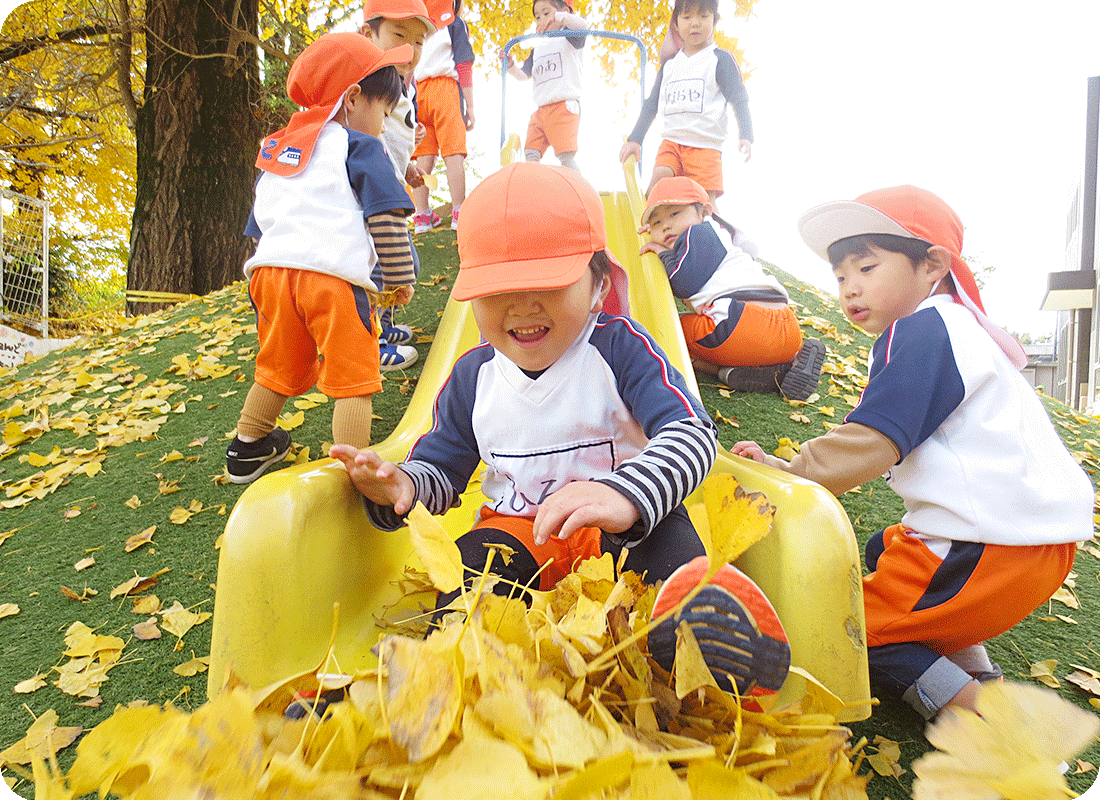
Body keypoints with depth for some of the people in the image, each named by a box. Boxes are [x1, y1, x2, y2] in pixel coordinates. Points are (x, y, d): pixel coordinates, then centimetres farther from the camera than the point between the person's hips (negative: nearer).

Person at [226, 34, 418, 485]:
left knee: (277, 368, 24)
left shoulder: (273, 151, 28)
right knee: (352, 378, -2)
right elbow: (386, 219, -4)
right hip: (333, 277, -7)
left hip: (269, 272, 8)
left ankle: (247, 450, 39)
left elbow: (258, 226, 30)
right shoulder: (359, 147, 5)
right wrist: (400, 278, 4)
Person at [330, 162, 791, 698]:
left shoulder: (621, 347, -10)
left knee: (669, 540, -33)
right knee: (471, 563, -28)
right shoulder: (472, 377, 2)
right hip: (518, 528, 3)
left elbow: (691, 433, -24)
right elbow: (442, 469, 12)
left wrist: (627, 495, -46)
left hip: (623, 530, -2)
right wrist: (401, 484, -15)